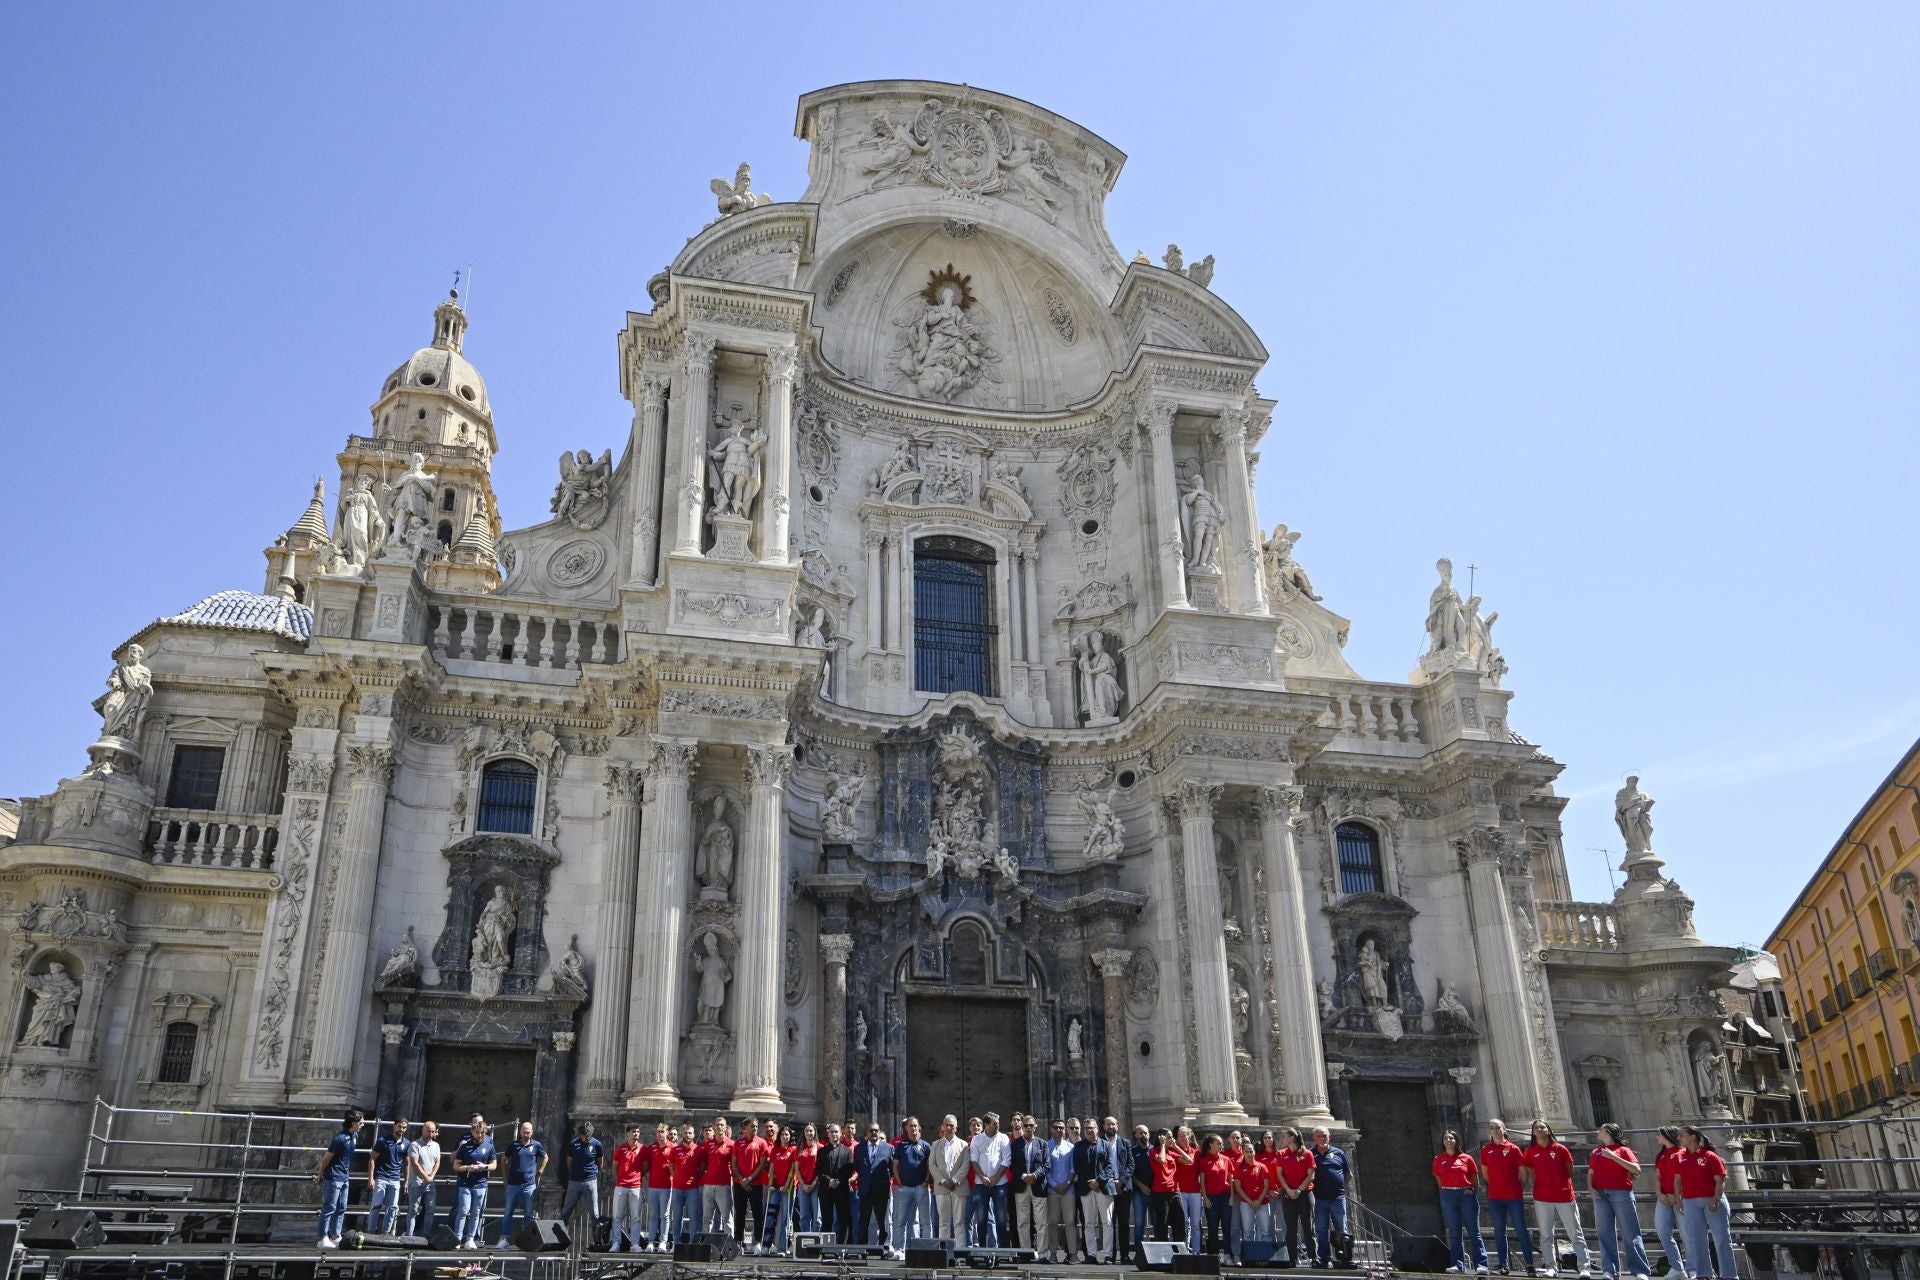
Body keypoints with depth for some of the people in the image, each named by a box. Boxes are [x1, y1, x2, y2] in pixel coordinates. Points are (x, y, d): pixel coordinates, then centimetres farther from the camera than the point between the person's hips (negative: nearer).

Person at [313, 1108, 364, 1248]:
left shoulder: (352, 1136, 7)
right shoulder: (340, 1138, -21)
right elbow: (326, 1158, -13)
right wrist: (320, 1174, -1)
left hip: (344, 1178, 9)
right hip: (334, 1178, -9)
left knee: (341, 1208, 12)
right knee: (329, 1208, -4)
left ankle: (335, 1237, 18)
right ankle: (323, 1239, 1)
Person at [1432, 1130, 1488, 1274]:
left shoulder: (1466, 1158, 4)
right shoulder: (1438, 1160, 9)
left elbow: (1475, 1180, 10)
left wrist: (1469, 1191, 5)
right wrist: (1448, 1191, 7)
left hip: (1466, 1195, -2)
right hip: (1448, 1196, 2)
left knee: (1474, 1231, -4)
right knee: (1454, 1232, 4)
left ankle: (1480, 1264, -6)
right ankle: (1457, 1264, 6)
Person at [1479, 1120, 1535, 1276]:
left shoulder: (1513, 1148, -1)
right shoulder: (1486, 1149, 5)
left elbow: (1522, 1171, 2)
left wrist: (1520, 1187, 2)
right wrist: (1495, 1185, 7)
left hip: (1514, 1195, -2)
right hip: (1495, 1197, 2)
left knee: (1521, 1229, 1)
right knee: (1499, 1231, 5)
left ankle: (1530, 1263, 6)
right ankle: (1503, 1265, 10)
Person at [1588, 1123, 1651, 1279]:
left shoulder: (1623, 1150, 5)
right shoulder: (1595, 1153, 19)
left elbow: (1636, 1169, -9)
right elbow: (1590, 1173, 19)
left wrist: (1613, 1156, -13)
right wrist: (1590, 1187, -1)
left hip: (1621, 1194, -4)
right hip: (1600, 1195, 4)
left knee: (1630, 1234, -3)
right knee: (1605, 1234, 1)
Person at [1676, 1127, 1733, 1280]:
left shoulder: (1710, 1156, -7)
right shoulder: (1680, 1156, 7)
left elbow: (1720, 1181, -10)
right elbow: (1678, 1180, 13)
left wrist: (1715, 1200, -19)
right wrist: (1679, 1200, 9)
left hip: (1712, 1200, -5)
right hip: (1690, 1202, 5)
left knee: (1721, 1238, 2)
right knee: (1695, 1240, 5)